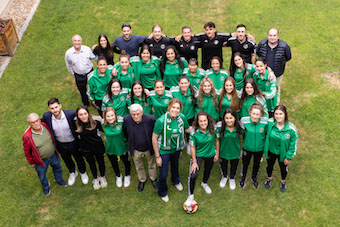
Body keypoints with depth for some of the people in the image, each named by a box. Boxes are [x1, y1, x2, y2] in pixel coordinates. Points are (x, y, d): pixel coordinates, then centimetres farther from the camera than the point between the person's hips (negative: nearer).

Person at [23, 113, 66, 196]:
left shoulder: (46, 126, -20)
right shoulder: (27, 136, -31)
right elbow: (27, 152, -15)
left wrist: (55, 148, 13)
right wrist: (31, 162, -3)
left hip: (53, 155, 3)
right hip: (41, 160, -3)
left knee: (57, 167, 30)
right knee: (42, 176, 24)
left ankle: (59, 179, 64)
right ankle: (46, 187, 57)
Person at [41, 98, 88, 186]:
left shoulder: (71, 113, -31)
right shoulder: (46, 116, -23)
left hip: (73, 142, -2)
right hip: (60, 144, 2)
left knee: (79, 159, 24)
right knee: (67, 160, 28)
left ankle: (83, 172, 57)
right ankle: (72, 173, 61)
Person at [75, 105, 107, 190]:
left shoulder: (96, 121, -25)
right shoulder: (76, 124, -22)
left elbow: (103, 129, -6)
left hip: (98, 147, -1)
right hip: (86, 150, 1)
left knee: (101, 162, 23)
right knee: (91, 164, 24)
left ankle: (102, 177, 52)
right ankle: (95, 179, 52)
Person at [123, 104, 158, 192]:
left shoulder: (150, 119, -29)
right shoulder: (126, 119, -23)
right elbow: (125, 132, -2)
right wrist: (129, 143, 6)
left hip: (149, 148, -1)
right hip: (136, 149, 1)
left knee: (151, 164, 25)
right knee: (138, 166, 25)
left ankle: (153, 178, 54)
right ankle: (142, 180, 53)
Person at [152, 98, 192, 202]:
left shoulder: (182, 117, -17)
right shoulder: (161, 121, -30)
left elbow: (188, 129, 2)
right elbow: (154, 138, -22)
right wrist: (157, 156, -17)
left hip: (176, 149, 5)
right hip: (164, 151, -4)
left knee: (175, 165, 31)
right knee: (163, 174, 5)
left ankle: (176, 181, 63)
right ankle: (162, 193, 37)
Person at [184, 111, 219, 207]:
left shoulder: (213, 129, -20)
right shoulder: (194, 132, -25)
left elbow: (217, 141, -3)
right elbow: (193, 147, -16)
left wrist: (217, 154, 3)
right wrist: (194, 162, -13)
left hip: (210, 154, 3)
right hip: (198, 155, -3)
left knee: (208, 170, 27)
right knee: (193, 175, -14)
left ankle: (204, 183, 61)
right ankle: (190, 195, 10)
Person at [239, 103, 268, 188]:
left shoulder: (265, 121, -26)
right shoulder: (244, 120, -28)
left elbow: (267, 133, -6)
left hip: (259, 148, 1)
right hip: (247, 147, -1)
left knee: (257, 164, 27)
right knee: (245, 163, 24)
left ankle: (254, 177, 58)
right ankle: (243, 177, 56)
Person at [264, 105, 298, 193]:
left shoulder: (291, 128, -30)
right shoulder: (270, 123, -24)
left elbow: (294, 143, -15)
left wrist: (289, 157, -9)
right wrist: (265, 149, 1)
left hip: (283, 153, -1)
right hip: (271, 150, 2)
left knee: (283, 168, 26)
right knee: (269, 165, 27)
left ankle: (283, 181, 58)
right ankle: (269, 178, 60)